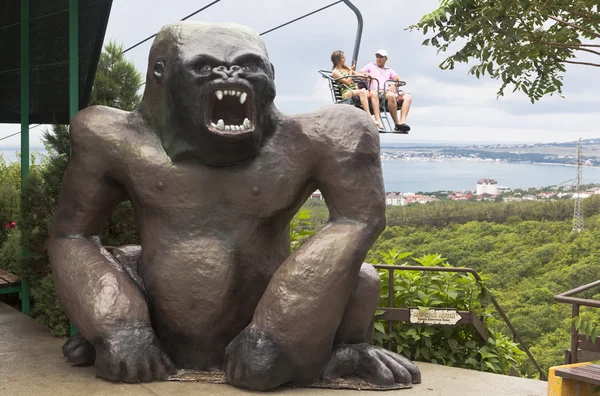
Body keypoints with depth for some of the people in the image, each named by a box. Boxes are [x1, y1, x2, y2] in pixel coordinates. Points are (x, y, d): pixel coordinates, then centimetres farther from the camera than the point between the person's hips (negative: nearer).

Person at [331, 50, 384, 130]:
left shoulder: (346, 68, 25)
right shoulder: (335, 72, 2)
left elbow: (357, 74, 20)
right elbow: (348, 82, -8)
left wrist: (367, 75, 2)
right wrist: (351, 71, 1)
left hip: (355, 90, 7)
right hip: (346, 93, -7)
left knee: (374, 94, -18)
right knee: (362, 92, -37)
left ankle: (378, 119, -31)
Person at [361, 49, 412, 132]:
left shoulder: (389, 70, 33)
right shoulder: (371, 66, 25)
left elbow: (398, 80, 17)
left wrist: (394, 85, -5)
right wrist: (368, 75, -5)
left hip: (389, 91, 5)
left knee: (407, 96, -20)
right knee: (391, 95, -38)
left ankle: (402, 121, -35)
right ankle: (397, 123, -35)